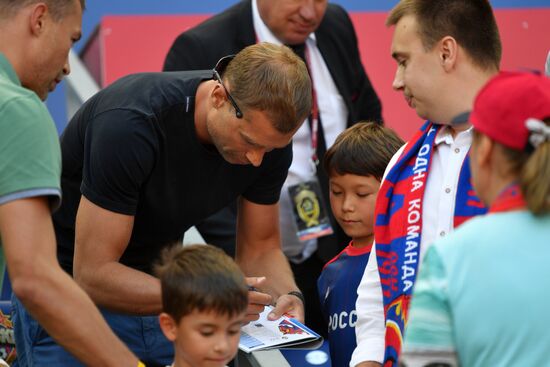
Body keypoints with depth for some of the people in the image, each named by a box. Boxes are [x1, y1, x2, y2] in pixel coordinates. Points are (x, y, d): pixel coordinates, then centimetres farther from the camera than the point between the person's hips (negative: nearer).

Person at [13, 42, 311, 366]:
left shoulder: (268, 136, -14)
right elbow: (93, 274, -30)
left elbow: (260, 248, 0)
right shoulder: (130, 123, -32)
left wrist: (288, 294, -21)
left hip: (157, 284, 5)